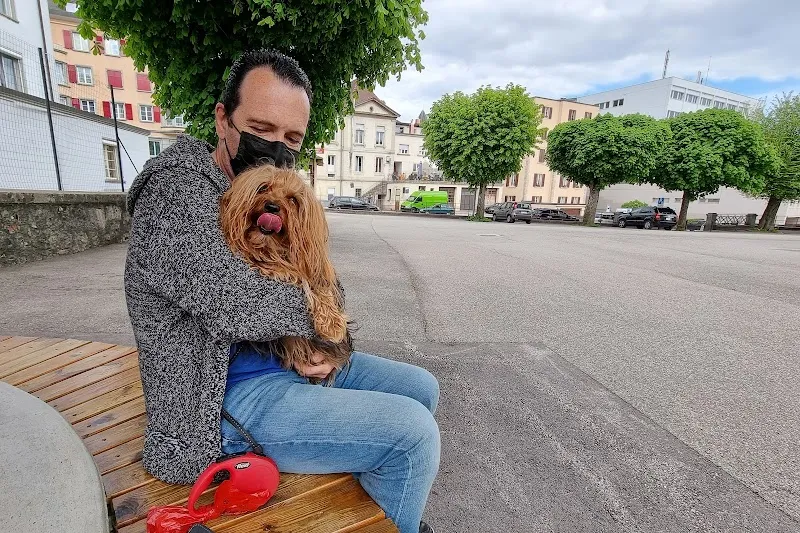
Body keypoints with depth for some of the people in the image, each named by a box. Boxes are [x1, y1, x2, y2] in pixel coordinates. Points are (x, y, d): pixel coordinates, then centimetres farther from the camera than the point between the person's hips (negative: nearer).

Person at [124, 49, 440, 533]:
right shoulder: (178, 190, -17)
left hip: (290, 361, 8)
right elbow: (241, 308, -28)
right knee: (411, 432, -19)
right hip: (223, 399, -8)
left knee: (421, 389, 8)